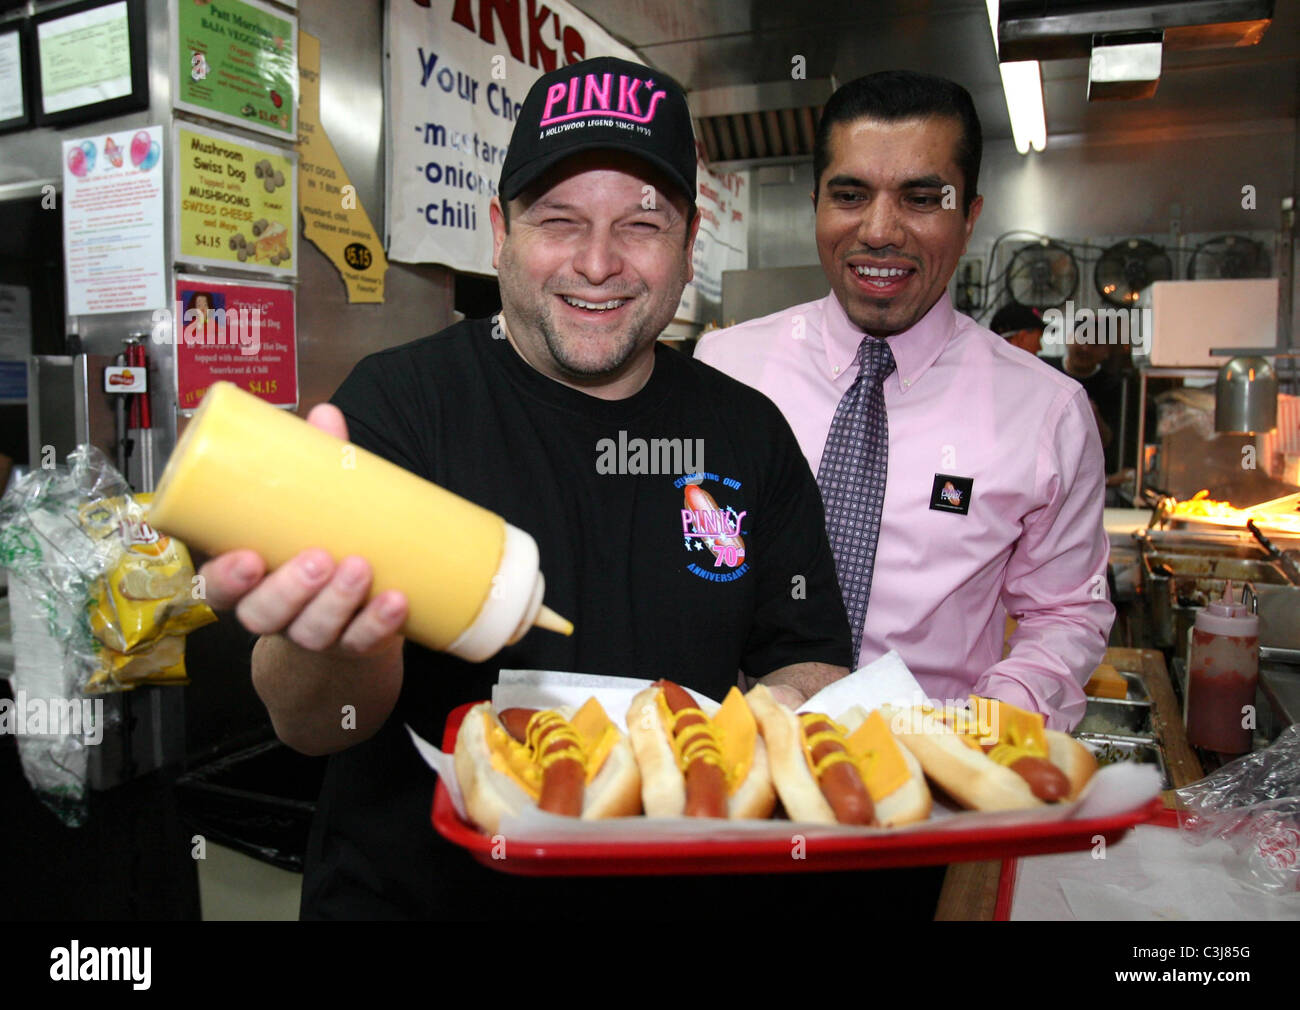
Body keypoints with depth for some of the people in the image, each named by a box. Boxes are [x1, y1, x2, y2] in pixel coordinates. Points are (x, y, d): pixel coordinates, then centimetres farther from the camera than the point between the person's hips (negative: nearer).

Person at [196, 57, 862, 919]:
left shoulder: (750, 434, 0)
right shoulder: (398, 400, -10)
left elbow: (811, 658, 5)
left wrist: (786, 709, -15)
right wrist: (341, 645, -36)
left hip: (681, 888, 3)